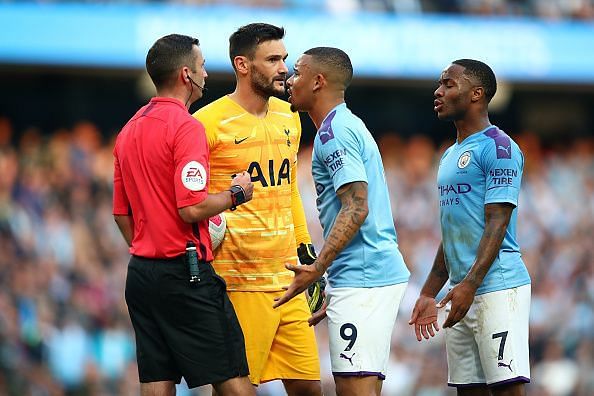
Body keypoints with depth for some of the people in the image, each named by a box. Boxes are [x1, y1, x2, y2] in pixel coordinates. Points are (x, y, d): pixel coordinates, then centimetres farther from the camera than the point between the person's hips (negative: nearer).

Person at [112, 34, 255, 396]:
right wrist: (235, 194, -4)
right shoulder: (186, 127, -12)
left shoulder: (130, 131, 14)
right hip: (185, 275, -8)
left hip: (142, 271, 8)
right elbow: (192, 208, -20)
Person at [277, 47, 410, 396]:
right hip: (384, 272, 10)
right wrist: (335, 295, 26)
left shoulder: (333, 131, -9)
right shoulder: (350, 126, 22)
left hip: (361, 280, -10)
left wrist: (318, 269, -24)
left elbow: (356, 208, -19)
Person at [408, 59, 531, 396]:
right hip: (462, 292, 9)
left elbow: (497, 223, -15)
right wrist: (429, 294, 22)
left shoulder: (498, 147, -8)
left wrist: (469, 284, -23)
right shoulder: (450, 156, 20)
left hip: (497, 286, -9)